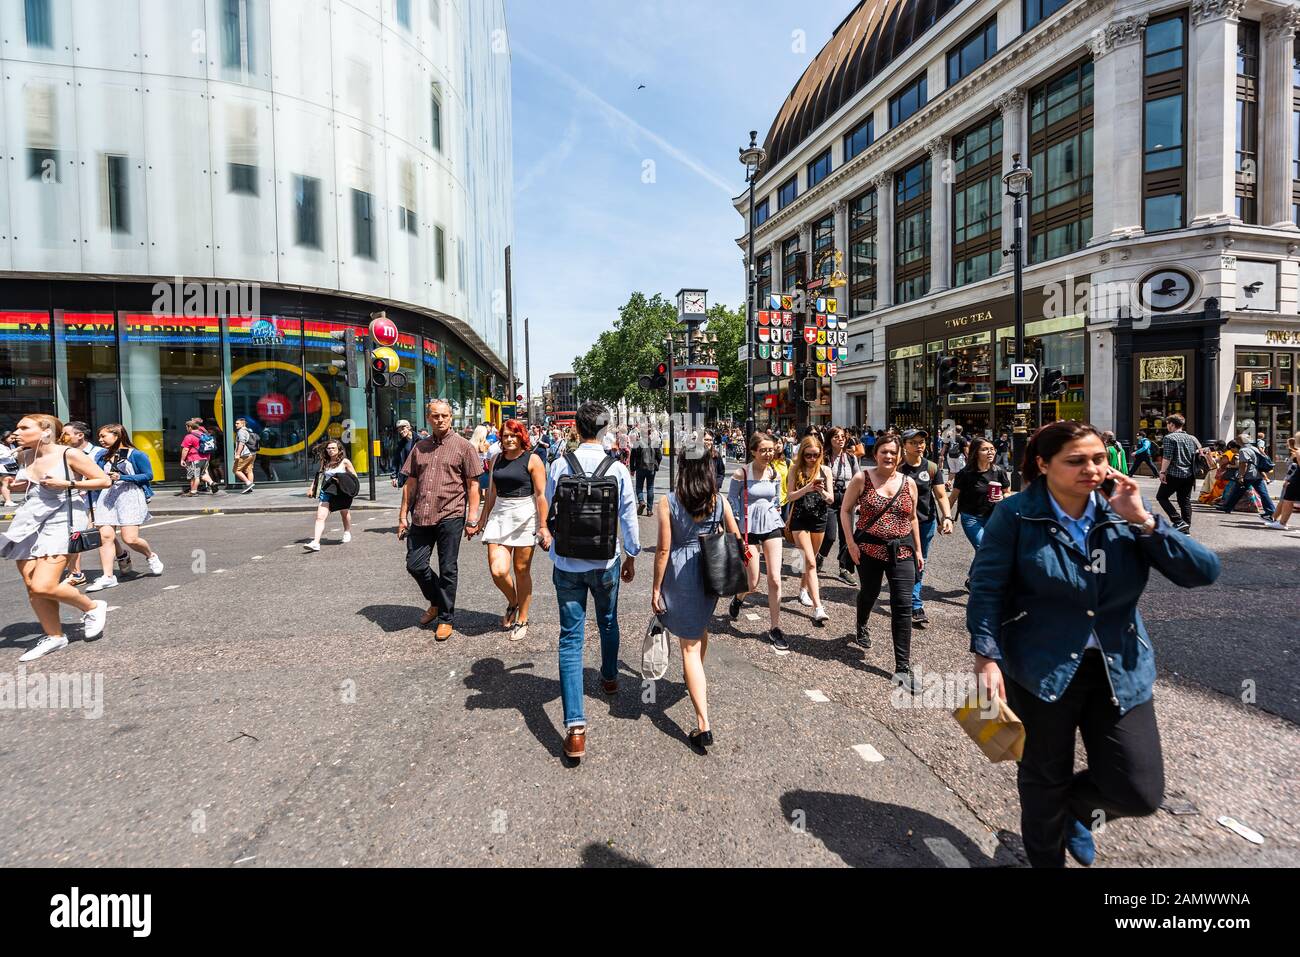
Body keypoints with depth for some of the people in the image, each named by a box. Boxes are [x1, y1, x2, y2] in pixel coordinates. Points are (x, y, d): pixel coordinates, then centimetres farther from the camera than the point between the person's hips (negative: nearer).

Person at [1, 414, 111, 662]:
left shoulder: (69, 455, -10)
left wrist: (68, 484, -18)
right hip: (28, 521, 7)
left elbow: (104, 480, -7)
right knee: (31, 585, 6)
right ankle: (54, 636, 20)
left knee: (43, 587, -16)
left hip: (60, 520, -7)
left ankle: (92, 608, 9)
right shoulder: (24, 456, 9)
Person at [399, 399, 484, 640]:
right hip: (421, 517, 4)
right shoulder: (420, 447, 13)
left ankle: (446, 618, 19)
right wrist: (403, 516, 12)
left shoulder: (464, 446, 0)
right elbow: (410, 483, 15)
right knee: (415, 565, 5)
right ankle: (436, 602, 31)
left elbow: (473, 485, -2)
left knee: (447, 570, 4)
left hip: (450, 516, -4)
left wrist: (472, 518, -8)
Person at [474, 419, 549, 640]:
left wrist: (543, 526, -12)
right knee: (498, 571, -8)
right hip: (499, 516, 4)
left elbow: (541, 495, -7)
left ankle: (522, 620, 22)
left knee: (522, 571, 5)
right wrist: (482, 519, 21)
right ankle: (512, 603, 24)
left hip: (525, 516, -4)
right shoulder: (497, 459, 11)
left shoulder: (532, 460, -5)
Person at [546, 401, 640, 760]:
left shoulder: (560, 465, -8)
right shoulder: (618, 469, -9)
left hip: (566, 563, -1)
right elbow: (629, 517, 0)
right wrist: (631, 555, 16)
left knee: (571, 637, 0)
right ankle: (610, 677, 51)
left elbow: (549, 513, 6)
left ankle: (575, 726, -7)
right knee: (608, 622, 26)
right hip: (606, 562, 1)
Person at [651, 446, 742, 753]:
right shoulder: (720, 501, -1)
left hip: (681, 574, -4)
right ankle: (695, 678, 56)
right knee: (701, 627, 30)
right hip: (711, 573, 4)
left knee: (689, 645, -1)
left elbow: (664, 549, -12)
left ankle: (703, 724, -5)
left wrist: (656, 587, -3)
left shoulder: (668, 502, -11)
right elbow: (737, 541, 3)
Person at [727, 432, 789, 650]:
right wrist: (737, 532, -7)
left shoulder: (775, 474, 2)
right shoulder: (741, 474, -11)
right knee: (753, 583, 2)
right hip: (749, 529, -3)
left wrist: (774, 513, 7)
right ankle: (738, 598, 39)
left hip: (771, 527, 3)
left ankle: (774, 627, 10)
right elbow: (732, 501, -5)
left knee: (775, 579, -2)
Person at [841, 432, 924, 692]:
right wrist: (851, 543, -9)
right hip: (869, 549, -1)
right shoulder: (862, 478, -4)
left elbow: (912, 518, 14)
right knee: (869, 594, 17)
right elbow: (845, 510, -1)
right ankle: (861, 627, 53)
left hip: (902, 551, 2)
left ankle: (903, 667, -1)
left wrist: (918, 550, 13)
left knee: (903, 605, -5)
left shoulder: (909, 483, 5)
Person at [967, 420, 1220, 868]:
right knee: (1045, 782, 12)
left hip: (1120, 670, 4)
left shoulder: (1123, 514, 0)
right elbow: (986, 587, -10)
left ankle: (1075, 809, 39)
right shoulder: (1015, 515, -11)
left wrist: (1142, 520, -15)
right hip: (1042, 670, -3)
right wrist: (987, 657, -16)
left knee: (1140, 793, 3)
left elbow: (1204, 571, -5)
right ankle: (1045, 857, 43)